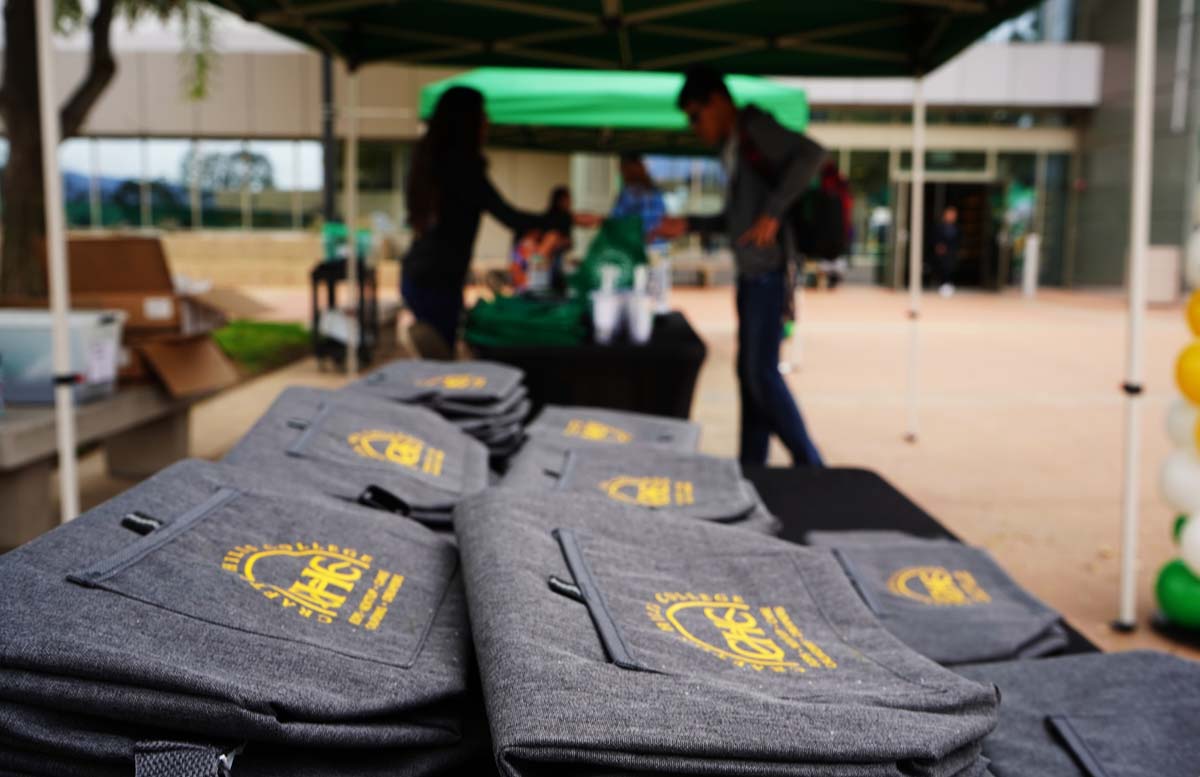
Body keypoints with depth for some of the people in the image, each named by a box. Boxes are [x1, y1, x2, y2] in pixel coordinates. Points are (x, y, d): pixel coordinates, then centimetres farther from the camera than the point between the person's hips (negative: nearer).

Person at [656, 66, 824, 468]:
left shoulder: (754, 126, -8)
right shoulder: (733, 147, 19)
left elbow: (808, 153, -24)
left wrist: (773, 212, -25)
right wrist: (689, 224, 21)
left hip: (768, 271, -9)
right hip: (751, 273, 9)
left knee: (762, 372, -9)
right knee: (749, 372, 11)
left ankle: (809, 465, 1)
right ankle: (752, 466, 17)